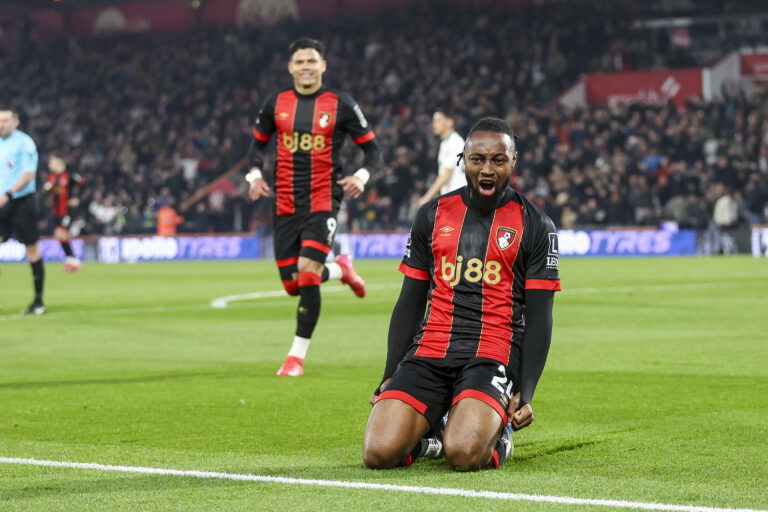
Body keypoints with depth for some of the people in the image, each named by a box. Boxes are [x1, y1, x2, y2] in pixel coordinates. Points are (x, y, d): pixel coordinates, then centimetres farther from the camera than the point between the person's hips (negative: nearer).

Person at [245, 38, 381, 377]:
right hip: (286, 204, 4)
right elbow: (258, 142, 19)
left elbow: (371, 147, 4)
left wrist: (362, 175, -15)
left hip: (324, 199, -4)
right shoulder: (276, 103, 6)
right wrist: (255, 174, 1)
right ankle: (341, 270, 36)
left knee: (307, 273, -19)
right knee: (292, 284, 4)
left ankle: (297, 356, -8)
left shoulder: (340, 104, -2)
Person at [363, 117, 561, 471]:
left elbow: (539, 318, 2)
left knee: (463, 454, -29)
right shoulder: (433, 215, 13)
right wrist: (391, 376, 9)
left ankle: (496, 432, 8)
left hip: (493, 355, -3)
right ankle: (431, 433, 16)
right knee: (379, 452, -19)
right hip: (428, 351, 3)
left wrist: (526, 393, -8)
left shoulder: (535, 226, 4)